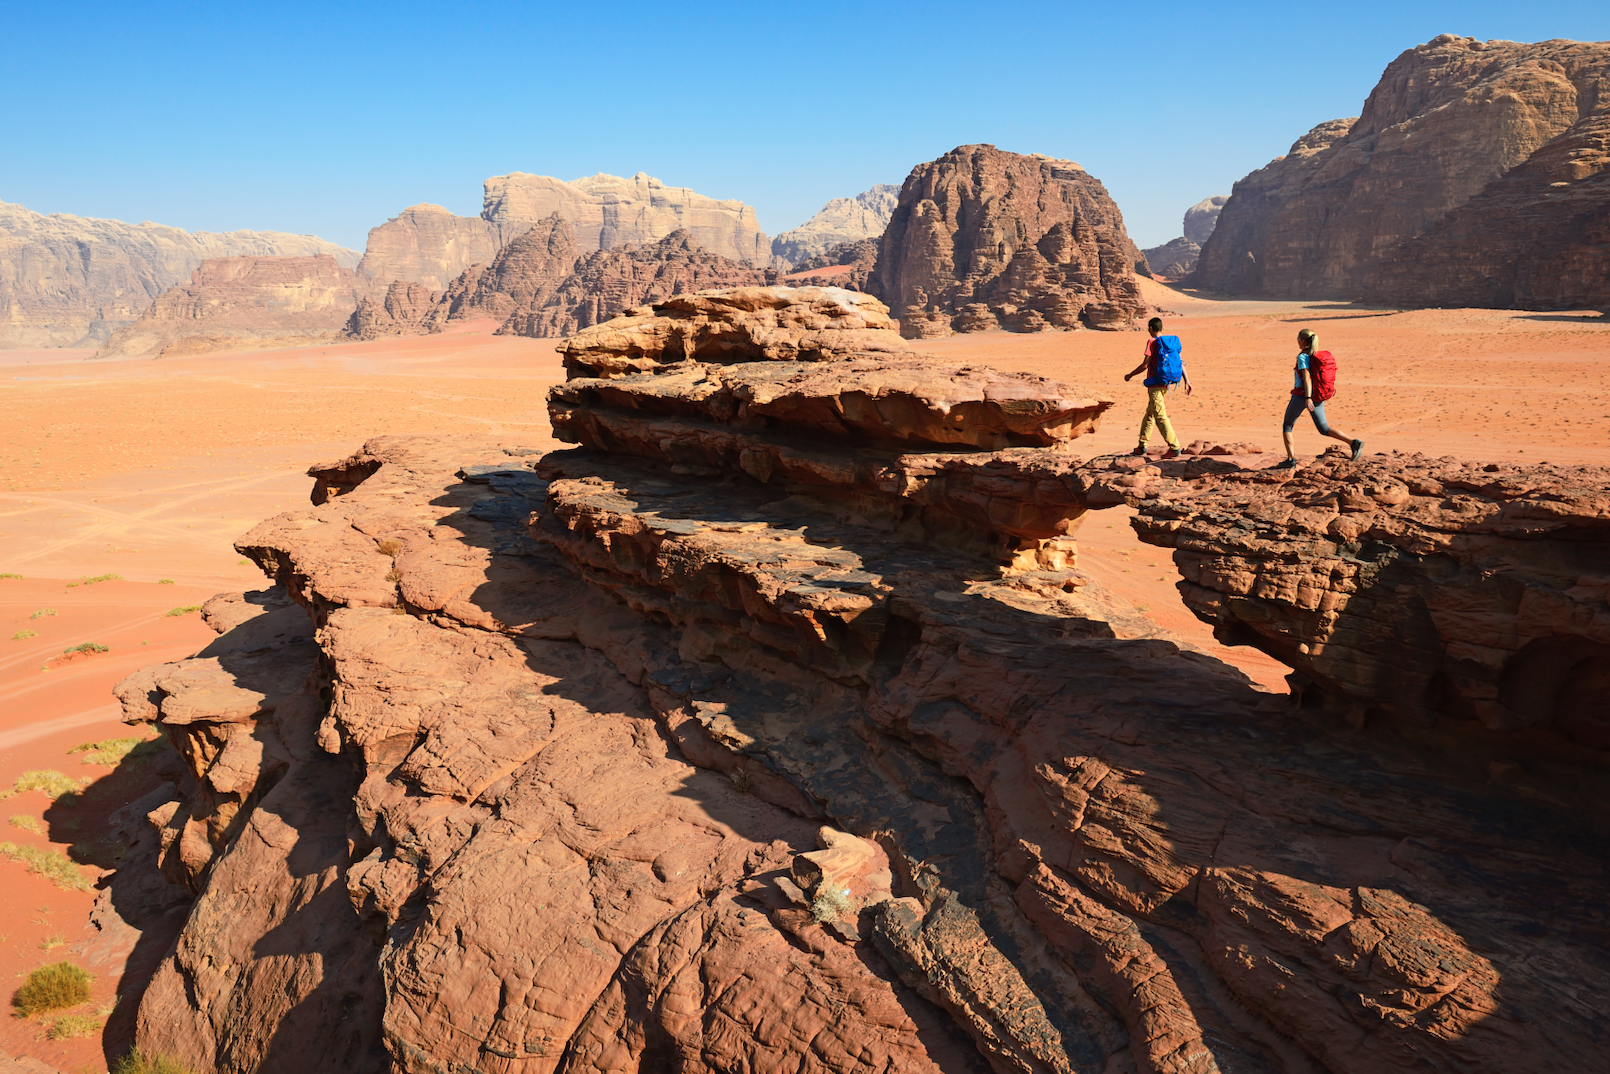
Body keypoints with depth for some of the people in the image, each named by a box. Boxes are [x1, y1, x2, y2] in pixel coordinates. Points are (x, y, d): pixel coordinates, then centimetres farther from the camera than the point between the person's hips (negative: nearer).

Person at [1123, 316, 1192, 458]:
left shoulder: (1152, 343, -12)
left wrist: (1130, 375, 1)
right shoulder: (1172, 342, 9)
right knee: (1149, 414, 18)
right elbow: (1181, 362, 7)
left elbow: (1144, 365, -13)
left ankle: (1174, 448, -10)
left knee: (1161, 417, -6)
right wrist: (1187, 381, 9)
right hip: (1165, 385, 8)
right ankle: (1142, 447, 25)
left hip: (1155, 385, -8)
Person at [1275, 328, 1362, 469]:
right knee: (1324, 429, 11)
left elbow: (1307, 377, -22)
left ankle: (1291, 460, 5)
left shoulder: (1302, 357, -12)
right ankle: (1353, 443, -8)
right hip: (1318, 397, 7)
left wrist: (1308, 398, -29)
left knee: (1287, 426, 10)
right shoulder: (1319, 355, 9)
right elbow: (1319, 377, 15)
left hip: (1301, 396, -7)